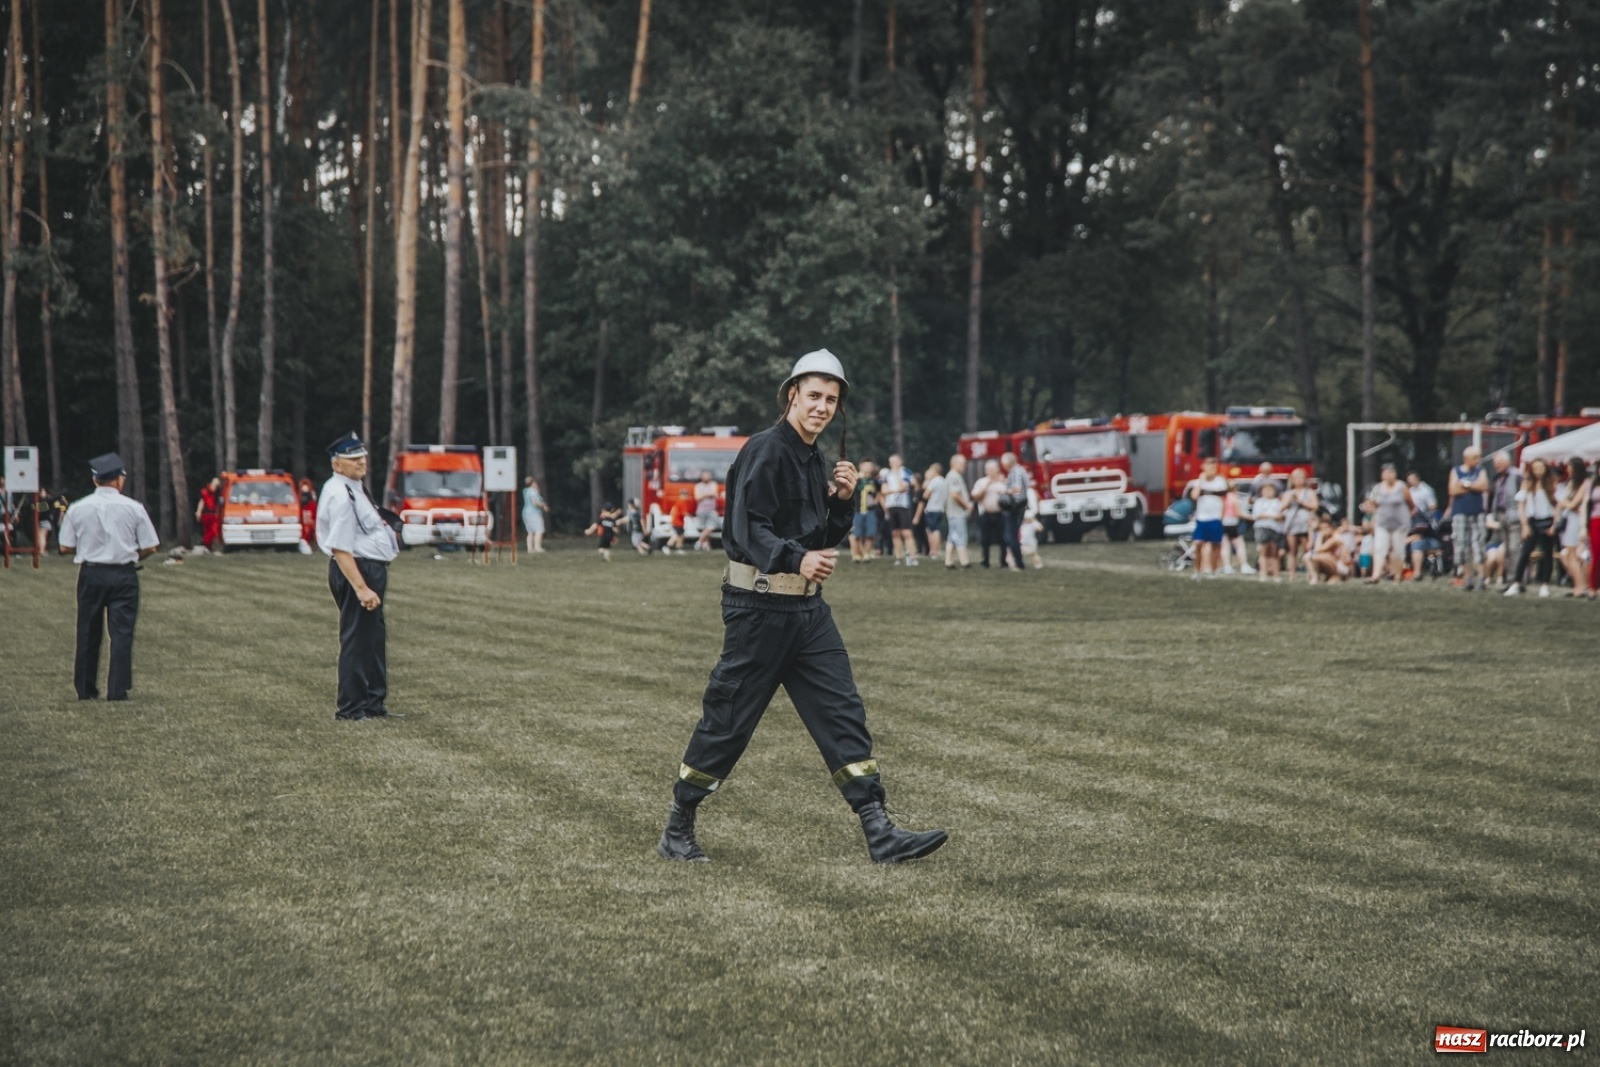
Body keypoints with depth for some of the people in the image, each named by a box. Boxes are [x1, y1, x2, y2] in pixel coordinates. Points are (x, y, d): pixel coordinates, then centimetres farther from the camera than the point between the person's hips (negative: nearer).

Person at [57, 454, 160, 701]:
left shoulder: (77, 508, -1)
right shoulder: (133, 508, -5)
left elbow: (64, 547, 1)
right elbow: (149, 547, -3)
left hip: (90, 574, 2)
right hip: (123, 575, -2)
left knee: (88, 633, 12)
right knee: (122, 632, 1)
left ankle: (85, 689, 18)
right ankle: (117, 690, -3)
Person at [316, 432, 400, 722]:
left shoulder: (355, 488, 13)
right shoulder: (340, 495, -20)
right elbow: (339, 548, -26)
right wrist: (361, 588, -30)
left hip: (373, 570, 11)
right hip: (357, 570, -11)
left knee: (375, 638, 17)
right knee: (356, 640, -5)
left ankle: (373, 704, 27)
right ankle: (349, 709, 2)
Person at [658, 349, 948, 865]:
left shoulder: (815, 460, 15)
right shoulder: (765, 451, -13)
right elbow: (748, 530, -23)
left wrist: (843, 499, 2)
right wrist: (797, 559, -39)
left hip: (807, 607, 8)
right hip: (759, 605, -8)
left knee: (843, 712, 0)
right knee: (727, 720, 0)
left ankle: (879, 832, -2)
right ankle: (677, 830, 14)